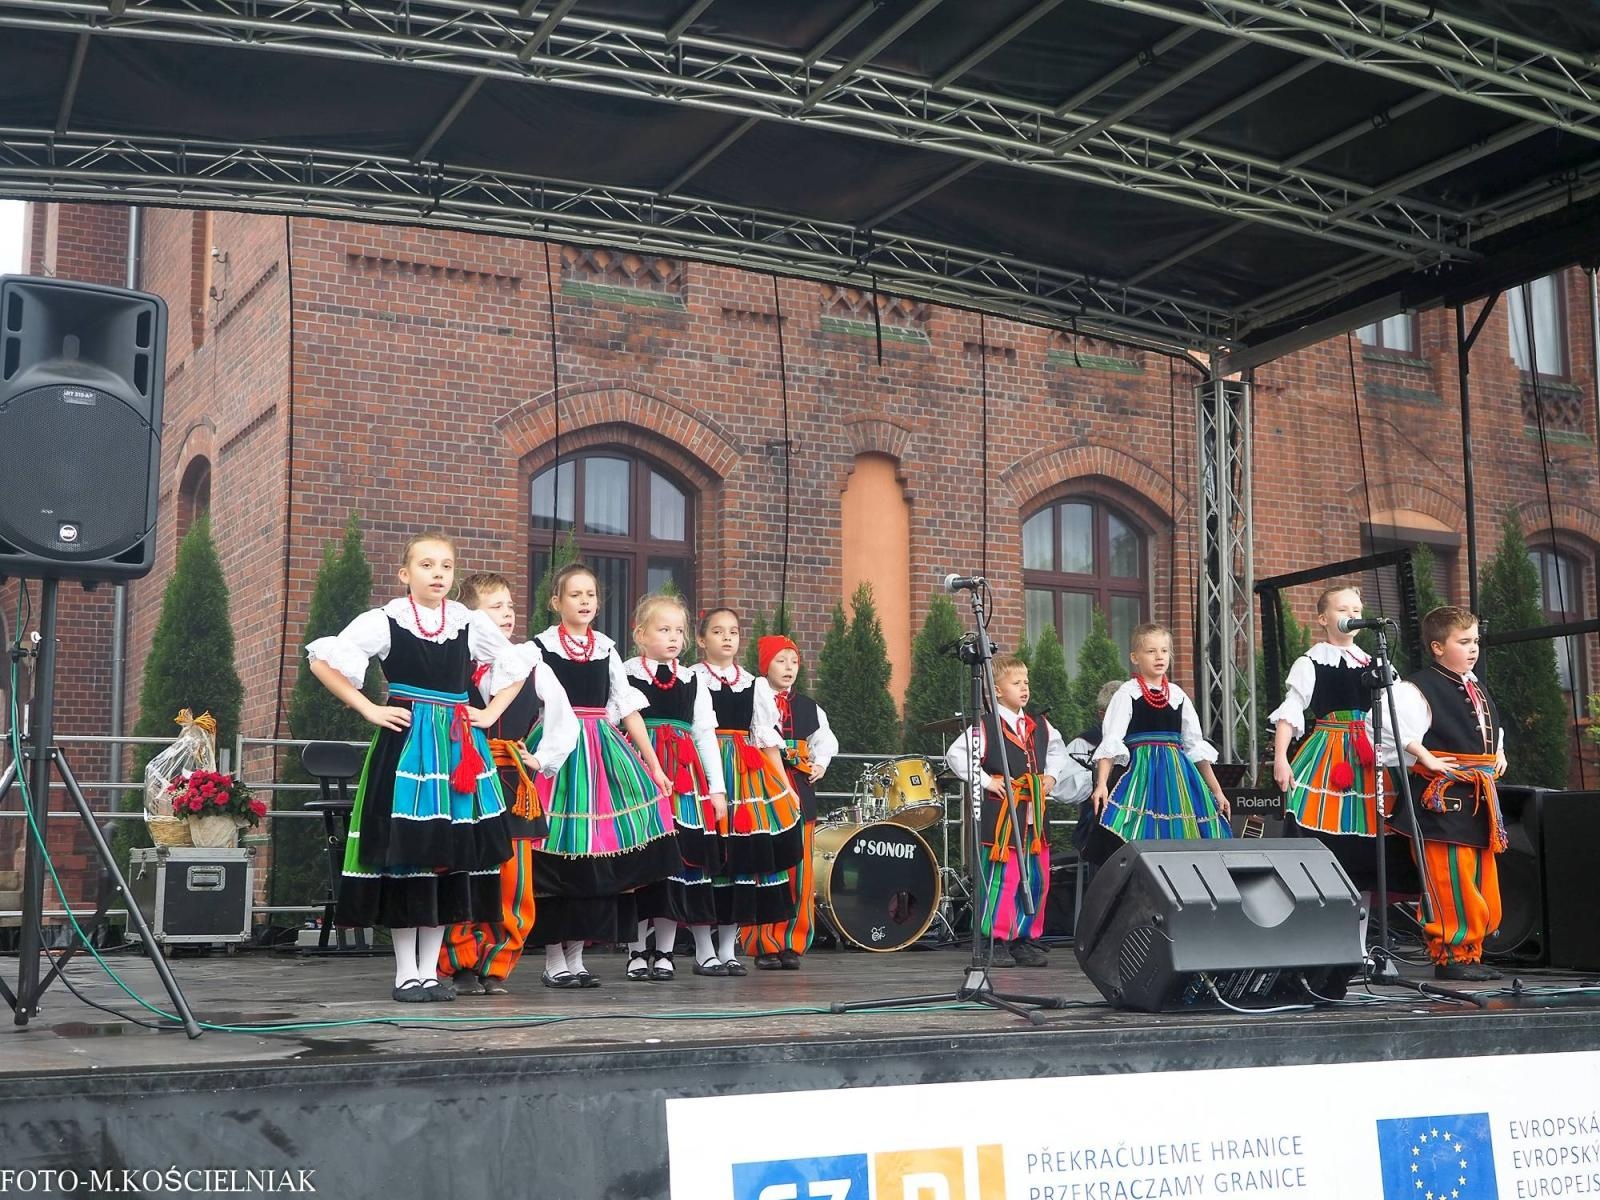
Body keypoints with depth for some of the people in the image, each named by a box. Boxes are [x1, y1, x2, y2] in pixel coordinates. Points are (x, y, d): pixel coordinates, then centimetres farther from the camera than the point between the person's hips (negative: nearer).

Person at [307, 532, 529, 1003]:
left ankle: (430, 970, 13)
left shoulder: (471, 623, 9)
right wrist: (369, 709, -9)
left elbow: (517, 666, 21)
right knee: (403, 853, -3)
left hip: (459, 747, 4)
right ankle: (406, 973, 6)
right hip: (404, 743, -4)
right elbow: (323, 660, -5)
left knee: (451, 855, 4)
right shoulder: (385, 621, -1)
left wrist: (491, 713, 8)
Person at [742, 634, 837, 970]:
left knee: (799, 870, 2)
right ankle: (764, 946, 3)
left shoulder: (808, 707, 14)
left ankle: (791, 944, 10)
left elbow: (826, 740, 27)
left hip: (798, 792, 4)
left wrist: (820, 763, 11)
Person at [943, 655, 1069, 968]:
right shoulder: (985, 727, -8)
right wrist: (985, 781, -12)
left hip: (1034, 813, 6)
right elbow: (955, 754, -12)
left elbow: (1058, 749, 31)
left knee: (1037, 880, 8)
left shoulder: (1040, 726, 12)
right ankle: (996, 942, 3)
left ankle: (1026, 940, 18)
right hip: (1000, 813, -6)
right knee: (1001, 880, -6)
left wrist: (1051, 775, 15)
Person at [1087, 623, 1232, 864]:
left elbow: (1196, 746, 17)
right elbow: (1111, 742, -10)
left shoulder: (1177, 695, 13)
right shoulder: (1128, 693, -1)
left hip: (1179, 775, 5)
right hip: (1143, 771, -5)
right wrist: (1101, 784, -23)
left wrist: (1216, 790, 16)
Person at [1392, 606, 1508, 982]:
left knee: (1483, 883, 10)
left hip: (1480, 795, 9)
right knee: (1451, 881, -9)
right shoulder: (1419, 688, -11)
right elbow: (1401, 730, -22)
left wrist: (1498, 753, 21)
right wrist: (1427, 759, -21)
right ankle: (1449, 955, -1)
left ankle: (1471, 952, 18)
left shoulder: (1476, 688, 18)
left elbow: (1492, 726, 36)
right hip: (1443, 797, -9)